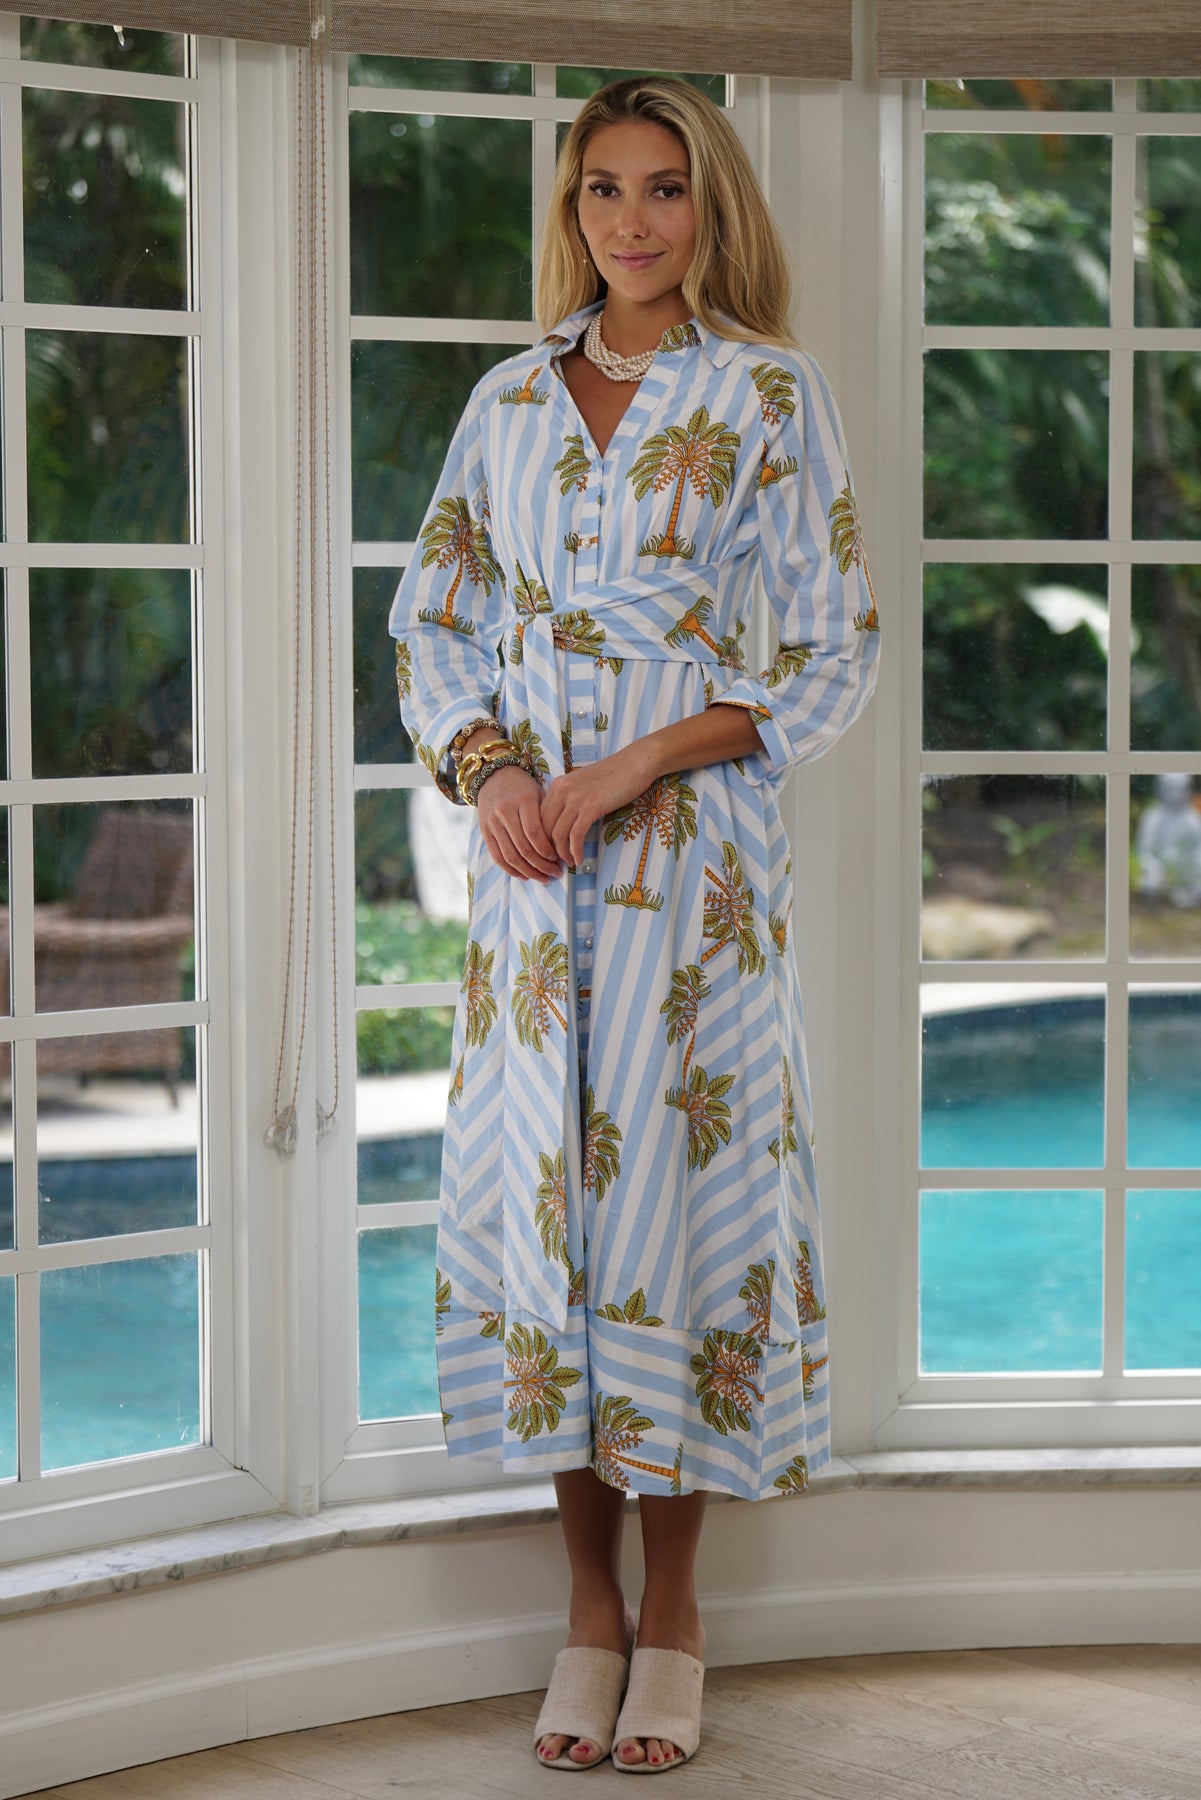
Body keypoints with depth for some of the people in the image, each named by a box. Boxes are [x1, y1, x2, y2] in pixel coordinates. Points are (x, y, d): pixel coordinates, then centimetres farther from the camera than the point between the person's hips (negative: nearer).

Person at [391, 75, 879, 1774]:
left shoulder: (770, 395, -1)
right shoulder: (512, 398, 11)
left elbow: (835, 650, -3)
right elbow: (431, 618, 14)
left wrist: (637, 766, -13)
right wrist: (488, 764, -6)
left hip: (691, 862, -3)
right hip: (528, 862, 4)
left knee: (673, 1187, -1)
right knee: (533, 1190, 4)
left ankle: (672, 1609, 13)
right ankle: (589, 1601, 17)